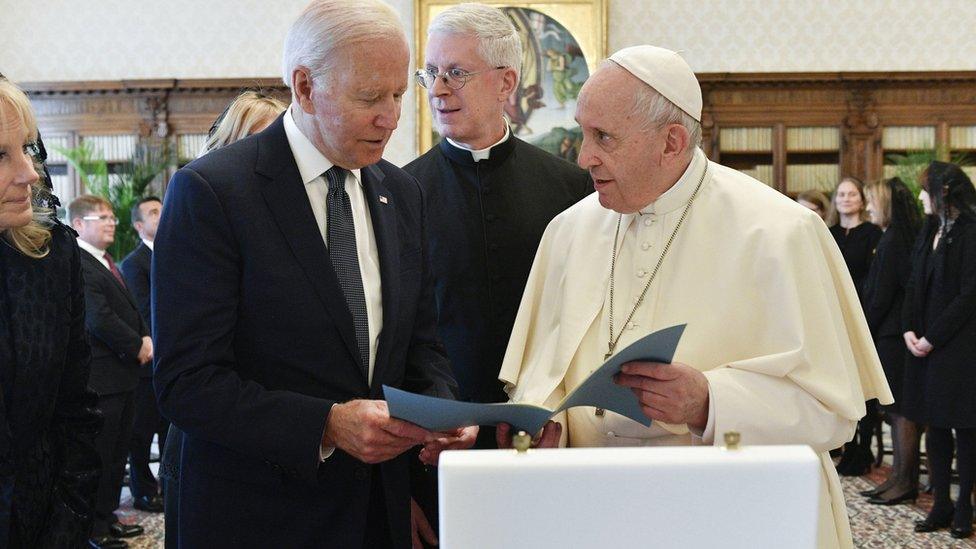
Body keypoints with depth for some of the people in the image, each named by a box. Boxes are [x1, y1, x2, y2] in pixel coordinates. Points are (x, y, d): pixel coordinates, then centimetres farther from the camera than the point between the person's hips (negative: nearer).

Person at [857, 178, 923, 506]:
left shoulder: (893, 242, -15)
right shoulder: (902, 238, 14)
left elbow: (880, 297, -15)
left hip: (893, 338, -10)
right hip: (894, 335, 10)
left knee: (901, 411, -4)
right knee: (898, 410, 11)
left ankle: (905, 482, 1)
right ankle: (900, 477, 16)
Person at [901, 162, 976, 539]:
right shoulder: (930, 229, 11)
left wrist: (932, 338, -14)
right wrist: (910, 330, 1)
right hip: (925, 342, 7)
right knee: (934, 425, 10)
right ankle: (941, 504, 19)